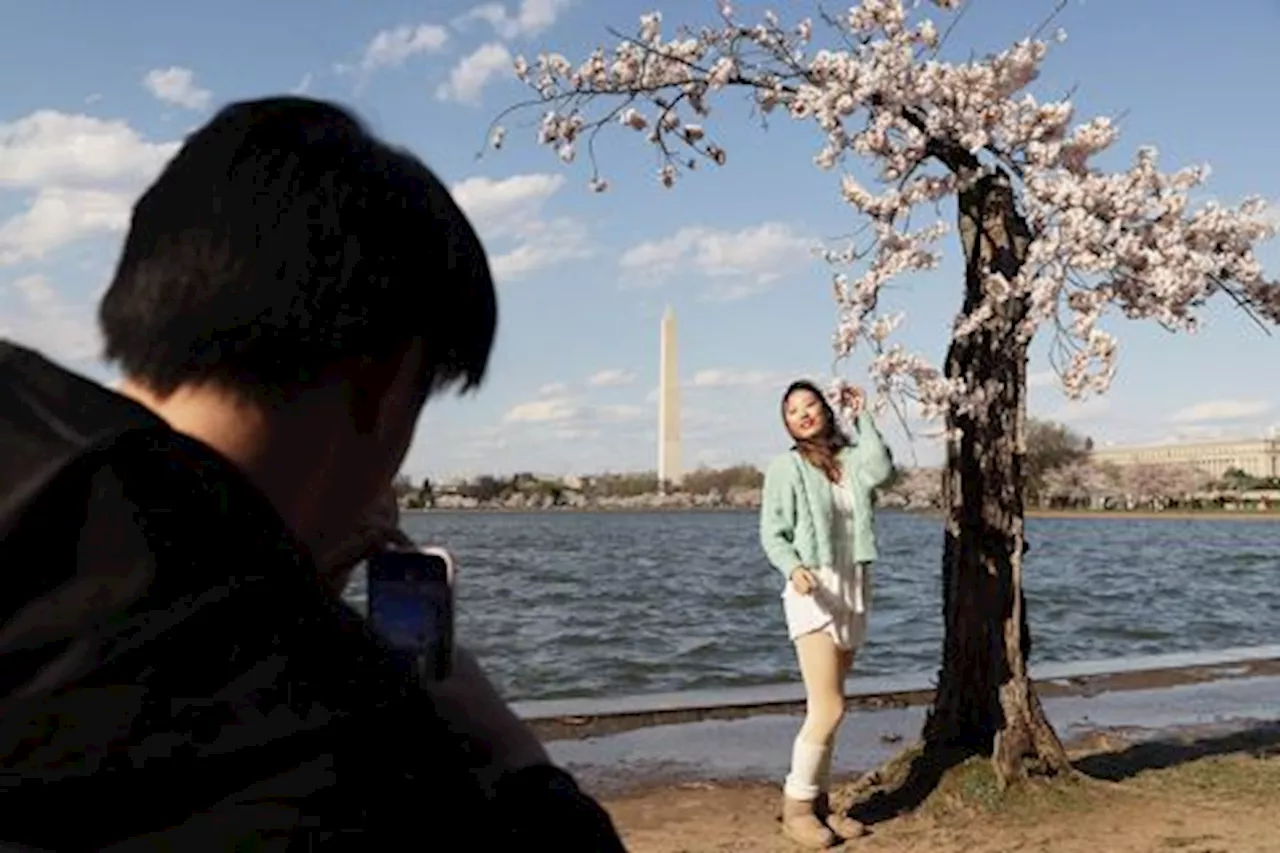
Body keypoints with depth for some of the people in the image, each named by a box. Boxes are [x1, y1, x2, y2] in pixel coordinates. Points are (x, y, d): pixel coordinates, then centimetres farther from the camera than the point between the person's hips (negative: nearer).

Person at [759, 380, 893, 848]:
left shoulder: (852, 458, 7)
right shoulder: (786, 466, -3)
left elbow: (881, 469, -15)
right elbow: (772, 533, -4)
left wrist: (863, 416, -4)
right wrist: (793, 568, -23)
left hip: (854, 590, 5)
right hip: (813, 590, -5)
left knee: (826, 708, 11)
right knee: (829, 708, -12)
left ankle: (819, 802, 21)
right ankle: (796, 805, 2)